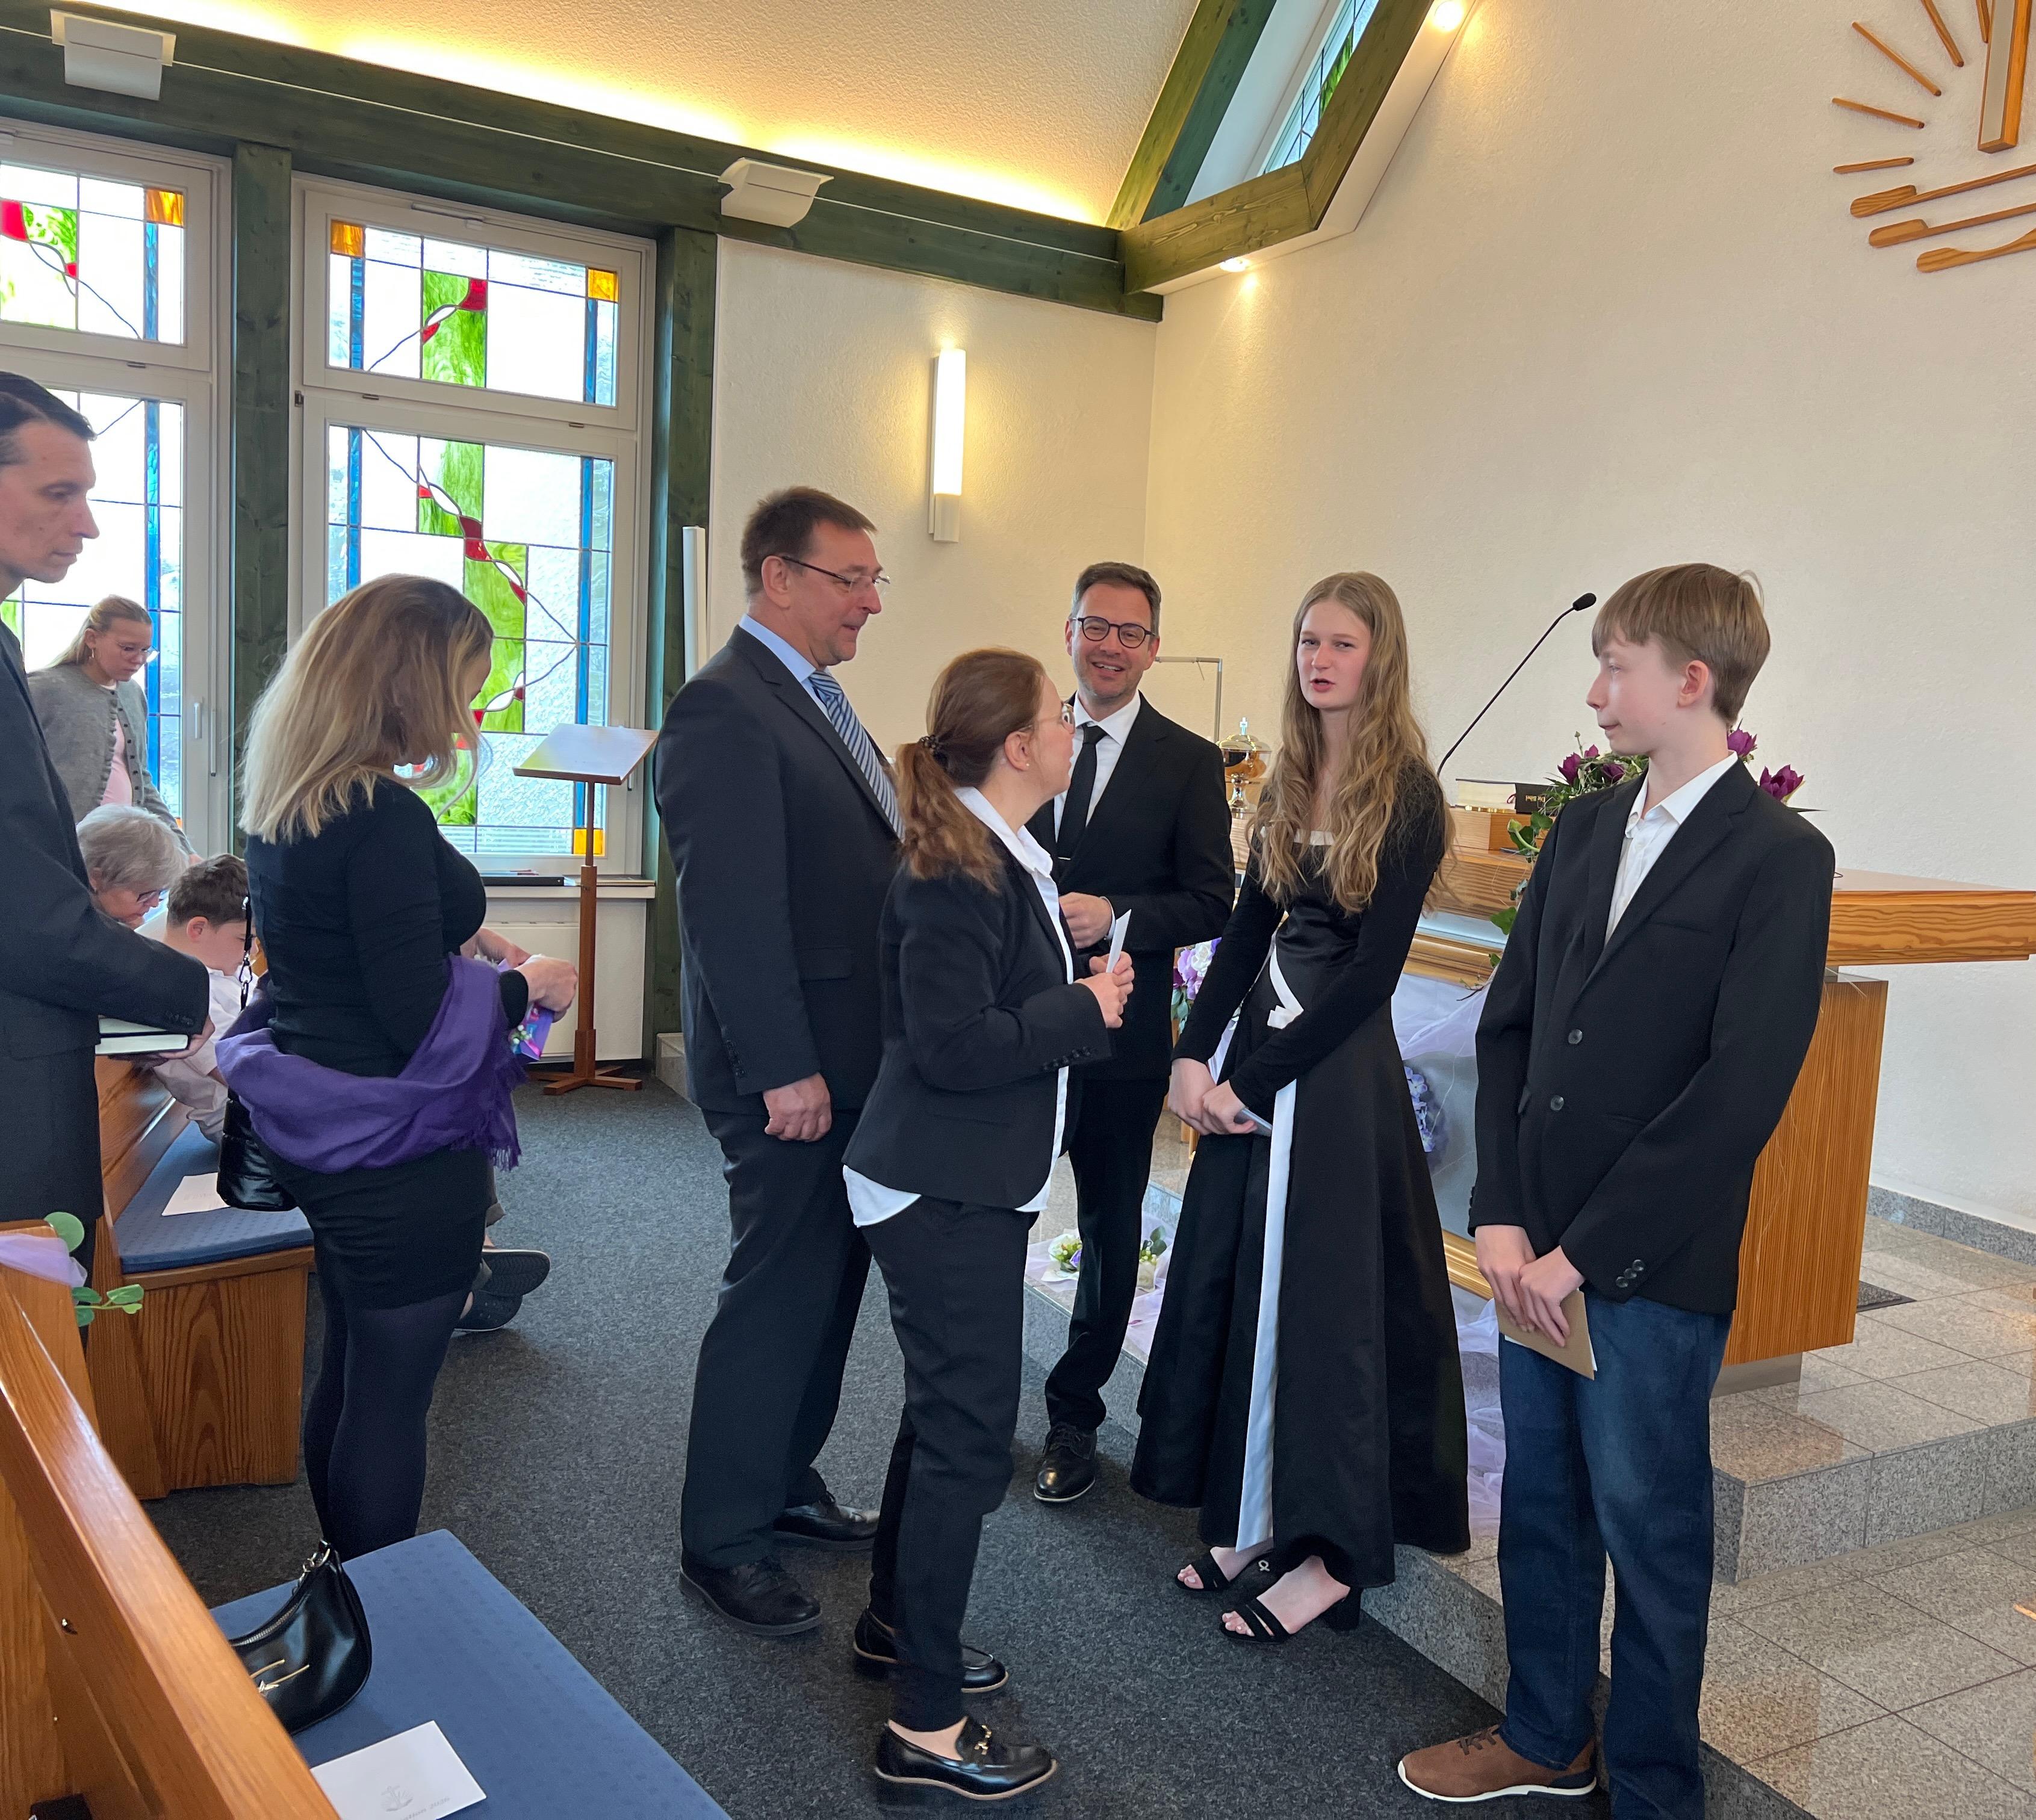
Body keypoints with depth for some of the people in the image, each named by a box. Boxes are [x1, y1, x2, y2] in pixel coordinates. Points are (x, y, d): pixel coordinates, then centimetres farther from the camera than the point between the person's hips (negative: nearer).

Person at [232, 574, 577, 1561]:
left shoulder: (283, 805, 5)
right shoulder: (385, 820, -23)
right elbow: (420, 1019, -25)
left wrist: (477, 958, 12)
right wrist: (526, 987, -8)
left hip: (318, 1135, 9)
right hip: (401, 1151, -9)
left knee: (346, 1370, 22)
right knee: (391, 1394, 5)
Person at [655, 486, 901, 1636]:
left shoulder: (819, 698, 15)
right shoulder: (726, 709, -17)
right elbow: (733, 908, -22)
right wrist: (784, 1070, -23)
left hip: (853, 1064, 10)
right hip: (794, 1074, -10)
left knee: (831, 1282, 19)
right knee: (779, 1295, 2)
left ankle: (784, 1483, 36)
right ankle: (722, 1541, 18)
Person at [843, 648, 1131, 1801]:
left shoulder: (1008, 860, 9)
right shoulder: (955, 874, -22)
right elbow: (952, 1044, -26)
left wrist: (1081, 984, 5)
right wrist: (1084, 1011, -17)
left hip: (977, 1185, 10)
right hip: (946, 1195, -10)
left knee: (947, 1413, 22)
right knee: (969, 1436, -3)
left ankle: (899, 1620, 41)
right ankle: (927, 1727, 10)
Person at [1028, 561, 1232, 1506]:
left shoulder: (1188, 762, -2)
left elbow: (1211, 901, -5)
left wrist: (1117, 918, -20)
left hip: (1121, 1033, -2)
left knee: (1110, 1230, 10)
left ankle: (1074, 1414, 28)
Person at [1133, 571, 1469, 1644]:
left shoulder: (1406, 794, -11)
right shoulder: (1290, 780, 10)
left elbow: (1374, 965, -15)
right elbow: (1248, 929, 9)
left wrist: (1258, 1076, -14)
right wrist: (1195, 1054, -3)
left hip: (1337, 1065, -7)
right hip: (1253, 1050, 7)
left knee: (1317, 1292, 0)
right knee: (1232, 1282, 11)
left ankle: (1327, 1553, 15)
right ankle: (1254, 1519, 25)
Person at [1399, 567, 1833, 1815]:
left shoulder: (1780, 858, -11)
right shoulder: (1584, 830, 8)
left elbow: (1741, 1092, -17)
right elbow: (1509, 1027, 8)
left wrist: (1586, 1248, -16)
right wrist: (1501, 1213, -2)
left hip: (1656, 1265, -6)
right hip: (1537, 1247, 6)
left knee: (1649, 1526, 9)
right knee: (1541, 1501, 18)